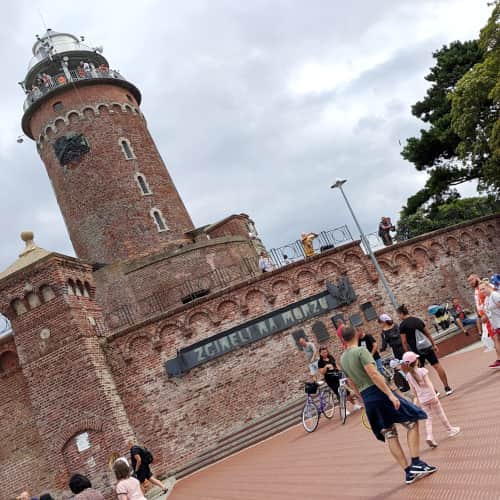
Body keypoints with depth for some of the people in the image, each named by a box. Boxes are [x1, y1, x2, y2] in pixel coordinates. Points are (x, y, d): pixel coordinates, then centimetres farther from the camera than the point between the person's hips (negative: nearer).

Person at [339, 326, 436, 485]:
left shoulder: (342, 359, 11)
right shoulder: (361, 351, -11)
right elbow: (373, 374, -21)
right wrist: (390, 394, -21)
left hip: (367, 399, 7)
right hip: (379, 392, -7)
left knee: (389, 434, 11)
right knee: (412, 422, 4)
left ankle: (409, 472, 11)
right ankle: (416, 463, -1)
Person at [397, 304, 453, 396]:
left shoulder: (402, 325, -7)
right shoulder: (417, 320, 9)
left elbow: (404, 342, -8)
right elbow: (428, 333, 13)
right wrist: (434, 344, 20)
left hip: (416, 350, -5)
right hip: (427, 347, 5)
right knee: (437, 366, 7)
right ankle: (447, 388, 11)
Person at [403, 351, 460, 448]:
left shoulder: (408, 375, -1)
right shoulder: (422, 370, -13)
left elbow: (413, 389, 5)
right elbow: (428, 383, -17)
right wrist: (434, 395, -16)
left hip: (422, 399, 3)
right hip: (430, 395, -3)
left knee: (428, 418, 8)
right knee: (440, 413, 16)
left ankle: (429, 436, -10)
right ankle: (450, 429, 33)